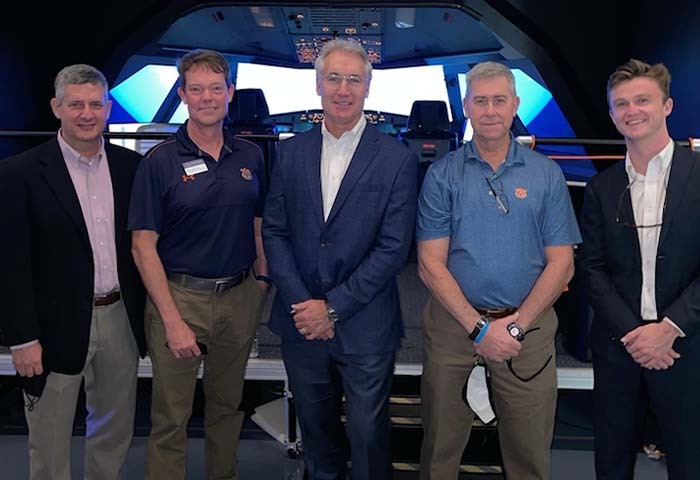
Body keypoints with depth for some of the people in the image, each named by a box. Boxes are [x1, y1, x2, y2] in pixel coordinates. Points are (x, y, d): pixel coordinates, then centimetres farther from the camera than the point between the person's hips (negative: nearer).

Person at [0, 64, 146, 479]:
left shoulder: (130, 166, 3)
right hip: (57, 326, -3)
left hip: (120, 320, 4)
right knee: (49, 443, 12)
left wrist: (149, 314, 6)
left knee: (116, 430, 19)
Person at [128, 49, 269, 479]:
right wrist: (173, 320, -14)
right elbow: (144, 246, -9)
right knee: (171, 416, 5)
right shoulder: (160, 161, -7)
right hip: (180, 296, -3)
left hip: (240, 296, 4)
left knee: (228, 405, 19)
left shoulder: (251, 156, 4)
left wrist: (263, 278, 0)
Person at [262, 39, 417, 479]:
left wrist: (334, 307, -13)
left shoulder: (397, 159, -7)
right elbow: (274, 231, 3)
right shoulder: (292, 151, 4)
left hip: (365, 327, -3)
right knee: (316, 427, 20)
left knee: (368, 433, 10)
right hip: (302, 322, 3)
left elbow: (394, 247, -11)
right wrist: (301, 303, -8)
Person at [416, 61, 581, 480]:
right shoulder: (443, 175, 1)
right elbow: (431, 264, -4)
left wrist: (515, 324, -10)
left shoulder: (547, 174, 3)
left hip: (528, 328, 1)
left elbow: (561, 263, 0)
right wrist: (479, 327, -12)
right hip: (453, 323, 0)